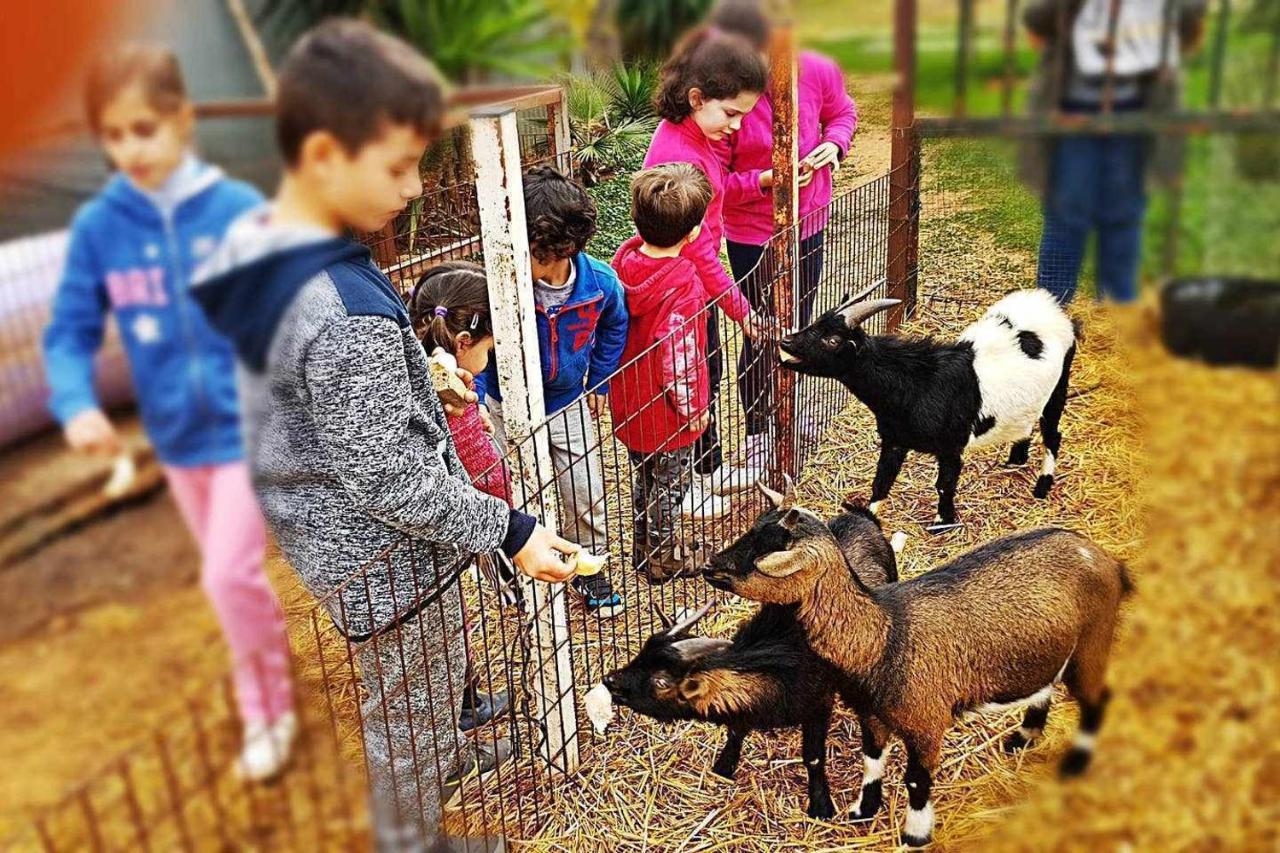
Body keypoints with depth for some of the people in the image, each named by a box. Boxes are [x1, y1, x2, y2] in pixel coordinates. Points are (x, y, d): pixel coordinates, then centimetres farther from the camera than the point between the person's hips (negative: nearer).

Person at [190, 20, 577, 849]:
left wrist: (420, 371, 17)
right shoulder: (348, 316, -35)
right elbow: (392, 484, -29)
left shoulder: (258, 240, -6)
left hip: (319, 530, 9)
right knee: (409, 704, 17)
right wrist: (509, 531, -18)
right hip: (388, 557, -9)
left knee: (411, 690, 32)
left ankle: (446, 755, 59)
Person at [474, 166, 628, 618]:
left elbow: (613, 329, 3)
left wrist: (598, 382, 8)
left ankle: (590, 568, 38)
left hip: (569, 406, 2)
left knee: (586, 496, 12)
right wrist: (475, 399, -18)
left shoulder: (600, 281, -21)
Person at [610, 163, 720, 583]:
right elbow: (678, 355, -26)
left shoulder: (624, 258, -8)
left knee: (644, 476, 25)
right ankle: (662, 556, 33)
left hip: (628, 402, 7)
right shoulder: (682, 283, -29)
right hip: (666, 408, -7)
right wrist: (691, 405, -12)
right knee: (669, 482, 15)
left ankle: (642, 547, 42)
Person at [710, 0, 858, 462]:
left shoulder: (817, 71, -14)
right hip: (751, 236, -5)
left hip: (808, 222, 5)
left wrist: (834, 144, -13)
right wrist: (764, 180, -33)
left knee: (799, 324, 21)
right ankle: (757, 429, 28)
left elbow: (843, 112, 8)